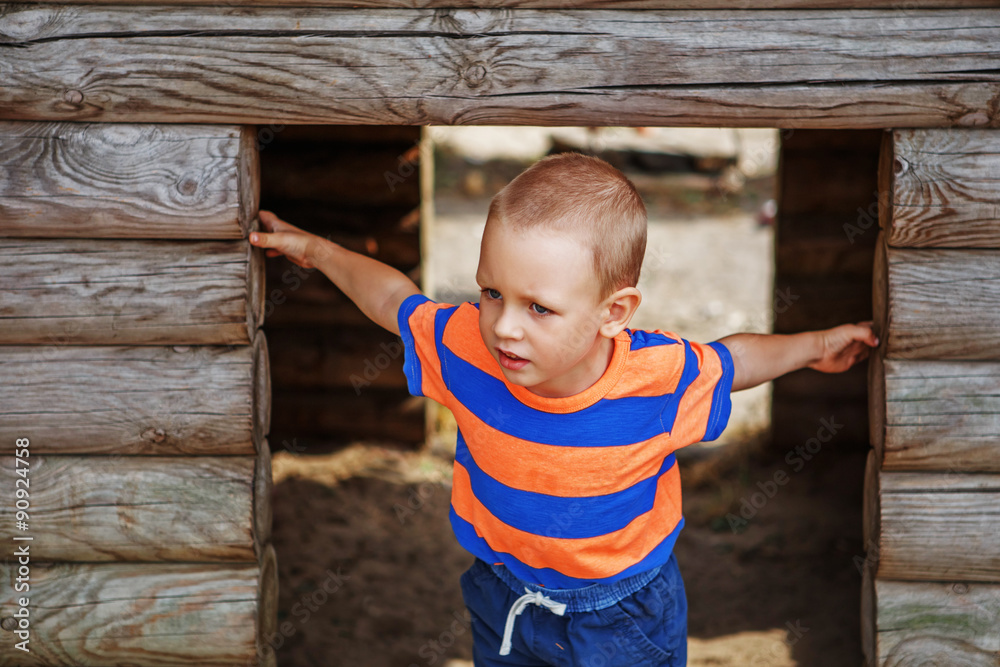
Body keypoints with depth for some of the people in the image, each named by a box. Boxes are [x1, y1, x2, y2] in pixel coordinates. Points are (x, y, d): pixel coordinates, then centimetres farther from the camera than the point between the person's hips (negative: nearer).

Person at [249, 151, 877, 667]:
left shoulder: (665, 379, -31)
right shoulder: (466, 346, -26)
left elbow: (731, 359, -6)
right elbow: (395, 297, -4)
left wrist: (815, 346, -4)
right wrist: (318, 250, 2)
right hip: (503, 599, 2)